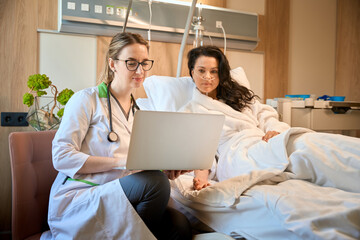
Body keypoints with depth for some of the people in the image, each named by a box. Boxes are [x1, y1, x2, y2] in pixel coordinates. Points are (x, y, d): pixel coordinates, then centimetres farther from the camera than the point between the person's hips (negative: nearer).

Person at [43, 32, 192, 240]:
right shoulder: (86, 99, -1)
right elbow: (61, 157, -11)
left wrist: (165, 167, -4)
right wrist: (122, 162, -20)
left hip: (118, 200, 6)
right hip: (75, 200, -5)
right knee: (155, 182, -31)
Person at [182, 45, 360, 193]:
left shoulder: (240, 95, 30)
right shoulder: (188, 112, 18)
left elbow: (266, 115, 17)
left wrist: (275, 130, -7)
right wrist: (201, 175, -16)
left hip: (264, 143, 5)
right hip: (238, 153, -5)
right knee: (303, 147, -33)